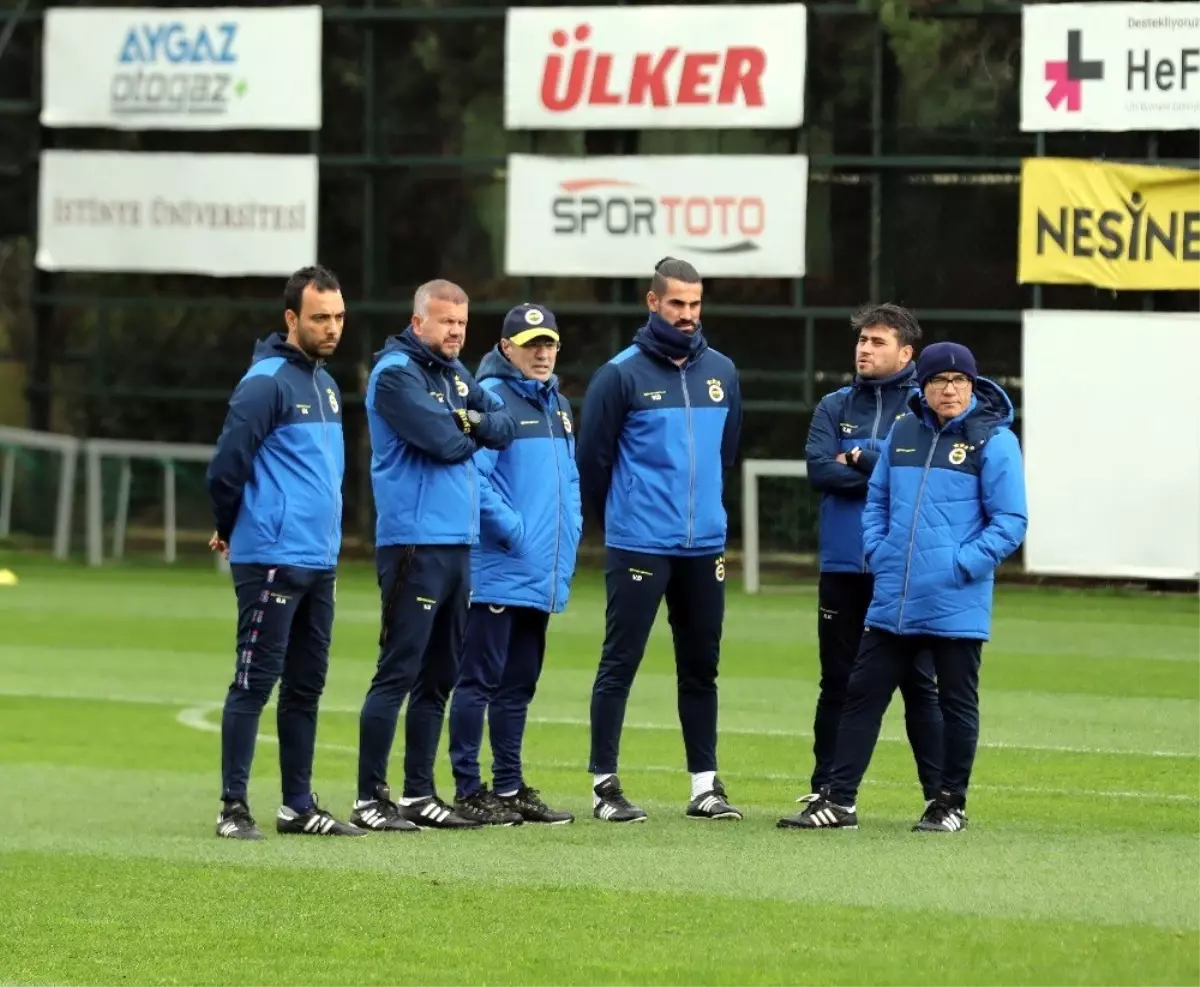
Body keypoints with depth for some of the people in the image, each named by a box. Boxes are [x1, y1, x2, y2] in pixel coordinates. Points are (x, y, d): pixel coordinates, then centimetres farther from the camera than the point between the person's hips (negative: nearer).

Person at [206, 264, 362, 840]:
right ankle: (233, 808, -3)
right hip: (273, 558, -9)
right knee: (254, 683, -6)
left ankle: (299, 806, 18)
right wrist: (230, 532, -1)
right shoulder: (266, 382, -13)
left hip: (320, 560, 9)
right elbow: (227, 465, -15)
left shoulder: (326, 384, 15)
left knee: (306, 686, 12)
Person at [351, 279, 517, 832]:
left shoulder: (456, 374, 17)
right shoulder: (396, 373, -10)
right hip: (414, 543, -9)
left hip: (457, 544, 9)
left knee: (438, 678, 12)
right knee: (398, 674, -8)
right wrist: (473, 434, 0)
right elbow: (443, 440, -20)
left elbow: (504, 428, 10)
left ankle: (419, 795, 18)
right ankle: (370, 801, -6)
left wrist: (471, 423, -9)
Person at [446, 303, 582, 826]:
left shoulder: (558, 405, 17)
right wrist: (515, 531, -17)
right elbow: (475, 476, -18)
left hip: (544, 576, 8)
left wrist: (569, 538, 9)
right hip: (498, 571, -8)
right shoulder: (491, 397, -10)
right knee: (480, 680, -5)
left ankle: (510, 787, 21)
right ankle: (468, 791, -2)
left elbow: (570, 479, 23)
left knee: (518, 685, 14)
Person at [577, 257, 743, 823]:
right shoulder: (622, 374, -7)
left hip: (704, 547, 5)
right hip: (639, 546, -5)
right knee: (620, 664, -3)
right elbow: (593, 458, -2)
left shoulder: (721, 372, 8)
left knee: (701, 667, 8)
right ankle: (604, 783, 2)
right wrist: (618, 522, 8)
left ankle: (705, 785, 14)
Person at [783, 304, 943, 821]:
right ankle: (826, 791, 15)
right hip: (843, 565, 3)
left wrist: (859, 458, -10)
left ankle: (940, 792, 3)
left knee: (919, 682, -1)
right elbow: (820, 470, -4)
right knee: (837, 682, 9)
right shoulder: (835, 407, 10)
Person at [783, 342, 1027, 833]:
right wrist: (877, 551, 5)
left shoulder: (994, 441, -7)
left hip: (957, 604, -5)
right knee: (862, 695, 5)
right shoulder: (904, 432, 10)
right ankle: (838, 799, 10)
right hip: (893, 602, 5)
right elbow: (878, 499, 20)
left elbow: (1010, 521, -9)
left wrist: (962, 565, -15)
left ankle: (951, 804, 17)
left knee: (957, 704, 6)